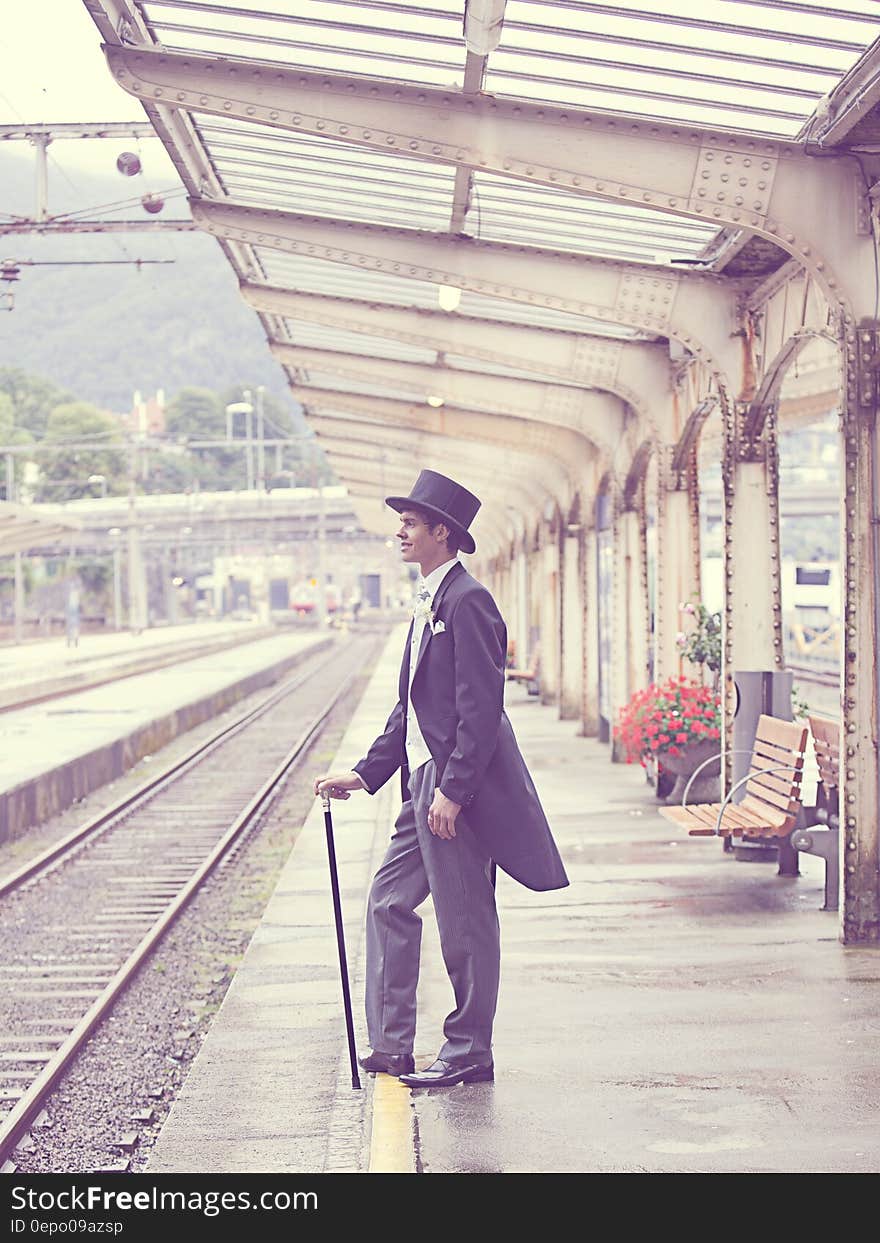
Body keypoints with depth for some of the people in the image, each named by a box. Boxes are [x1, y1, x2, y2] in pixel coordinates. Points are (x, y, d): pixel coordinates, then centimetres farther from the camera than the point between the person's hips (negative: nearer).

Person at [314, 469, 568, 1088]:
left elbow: (480, 707, -20)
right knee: (390, 901, 11)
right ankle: (391, 1046, 17)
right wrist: (364, 773, 16)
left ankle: (470, 1052, 11)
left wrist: (452, 791, -22)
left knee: (465, 920, 0)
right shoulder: (429, 602, 16)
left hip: (458, 787, -10)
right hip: (425, 782, 10)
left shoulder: (467, 600, -14)